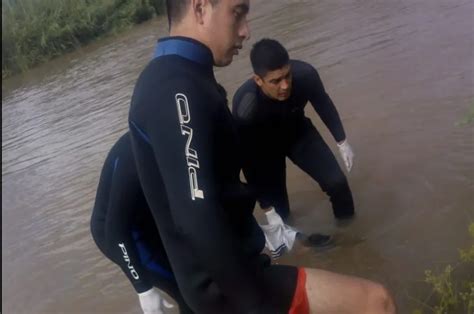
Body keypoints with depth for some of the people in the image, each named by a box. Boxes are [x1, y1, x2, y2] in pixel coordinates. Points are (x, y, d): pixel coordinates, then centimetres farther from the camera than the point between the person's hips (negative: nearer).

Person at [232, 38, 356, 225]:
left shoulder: (305, 74, -33)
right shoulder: (245, 109, -42)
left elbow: (323, 104, -9)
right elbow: (250, 161, -29)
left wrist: (342, 142, 3)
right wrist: (267, 209, -23)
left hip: (298, 131, 3)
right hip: (265, 148, -2)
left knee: (336, 181, -2)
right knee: (278, 212, -1)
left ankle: (347, 224, 28)